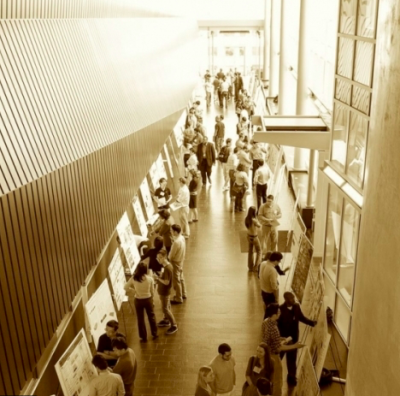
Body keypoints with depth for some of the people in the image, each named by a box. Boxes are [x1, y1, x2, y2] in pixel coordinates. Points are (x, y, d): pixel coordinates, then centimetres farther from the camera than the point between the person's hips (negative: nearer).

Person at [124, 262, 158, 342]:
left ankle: (144, 338, 24)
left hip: (138, 300, 0)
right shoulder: (150, 278, -15)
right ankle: (154, 334, 35)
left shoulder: (133, 279, -15)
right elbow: (152, 292, -5)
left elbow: (125, 287, -6)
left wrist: (133, 291, 3)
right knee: (151, 316, 22)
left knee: (140, 319, 14)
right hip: (148, 299, 1)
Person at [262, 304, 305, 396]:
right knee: (277, 381, 11)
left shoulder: (265, 322, -5)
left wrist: (283, 340, 8)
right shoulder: (274, 329, -33)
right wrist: (295, 346, -19)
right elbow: (279, 347, -27)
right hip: (273, 356, -9)